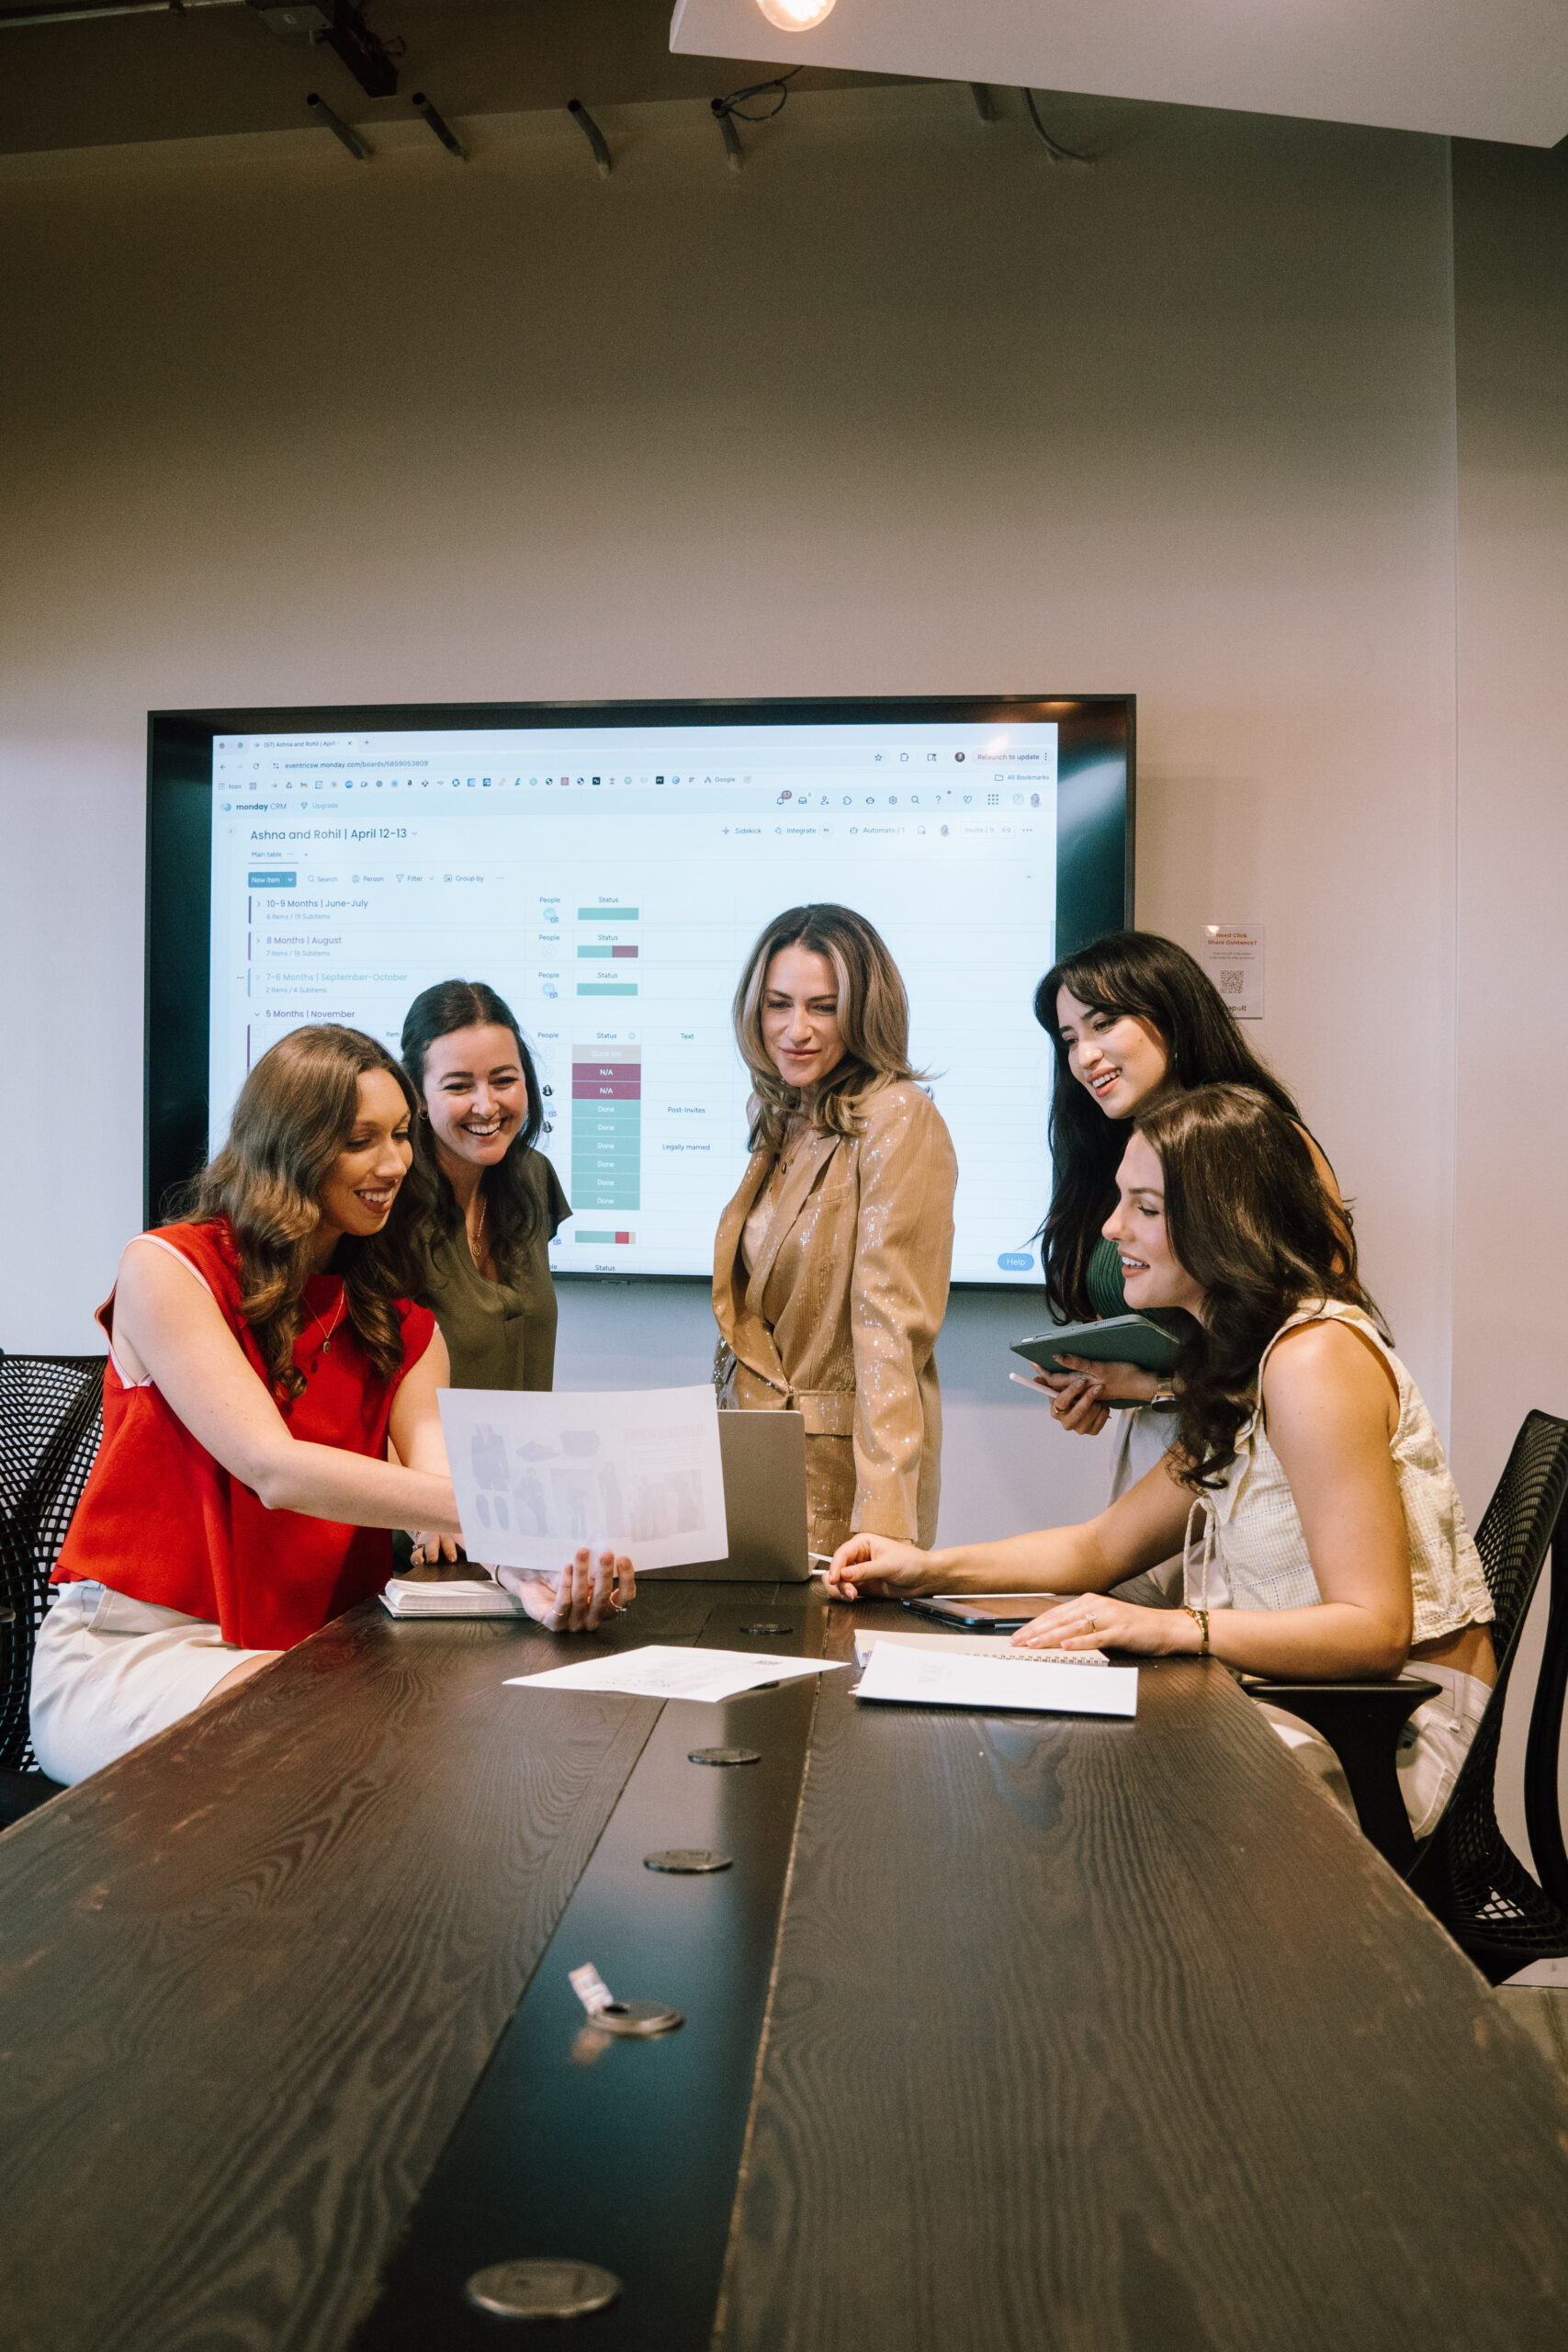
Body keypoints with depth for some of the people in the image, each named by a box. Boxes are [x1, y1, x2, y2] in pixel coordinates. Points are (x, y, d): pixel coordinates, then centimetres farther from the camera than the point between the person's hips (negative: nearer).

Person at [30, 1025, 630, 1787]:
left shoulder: (402, 1324, 10)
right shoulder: (166, 1268, -8)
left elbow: (437, 1474, -8)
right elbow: (274, 1469, -21)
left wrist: (529, 1572, -33)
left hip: (310, 1647, 5)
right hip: (129, 1649, -5)